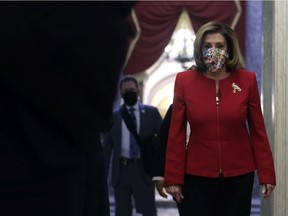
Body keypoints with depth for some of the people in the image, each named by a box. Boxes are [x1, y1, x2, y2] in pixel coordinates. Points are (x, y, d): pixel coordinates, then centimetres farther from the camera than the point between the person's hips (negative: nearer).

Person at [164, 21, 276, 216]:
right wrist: (174, 178, -2)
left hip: (239, 175, 0)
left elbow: (258, 130, 1)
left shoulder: (247, 80, -1)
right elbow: (177, 133, 0)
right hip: (197, 174, 0)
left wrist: (267, 175, -1)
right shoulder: (184, 81, -2)